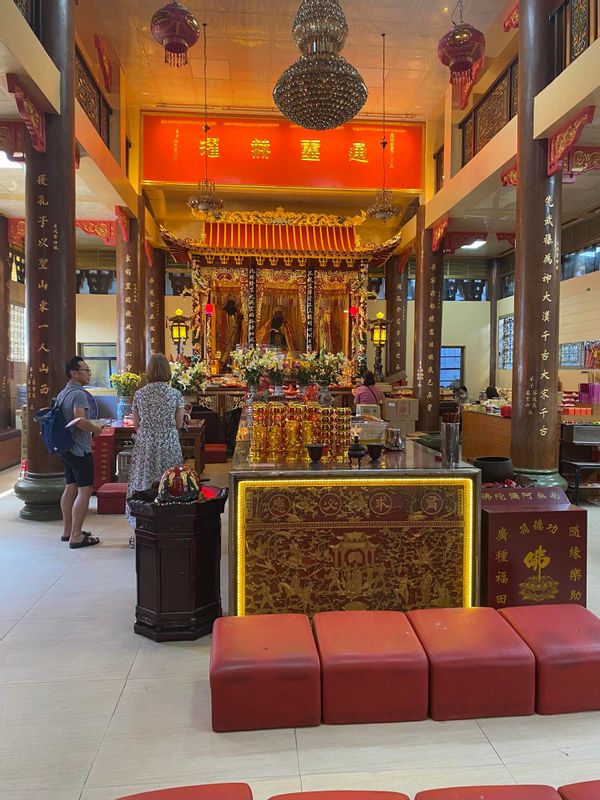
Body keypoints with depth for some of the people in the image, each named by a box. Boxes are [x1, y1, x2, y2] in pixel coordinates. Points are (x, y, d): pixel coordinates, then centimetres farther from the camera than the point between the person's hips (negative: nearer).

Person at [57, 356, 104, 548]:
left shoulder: (62, 393, 14)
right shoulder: (79, 394, -17)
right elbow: (80, 420, -29)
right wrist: (96, 428, -11)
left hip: (66, 448, 10)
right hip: (80, 449, -10)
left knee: (71, 487, 16)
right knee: (85, 490, -7)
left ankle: (67, 530, 25)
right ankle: (76, 536, -6)